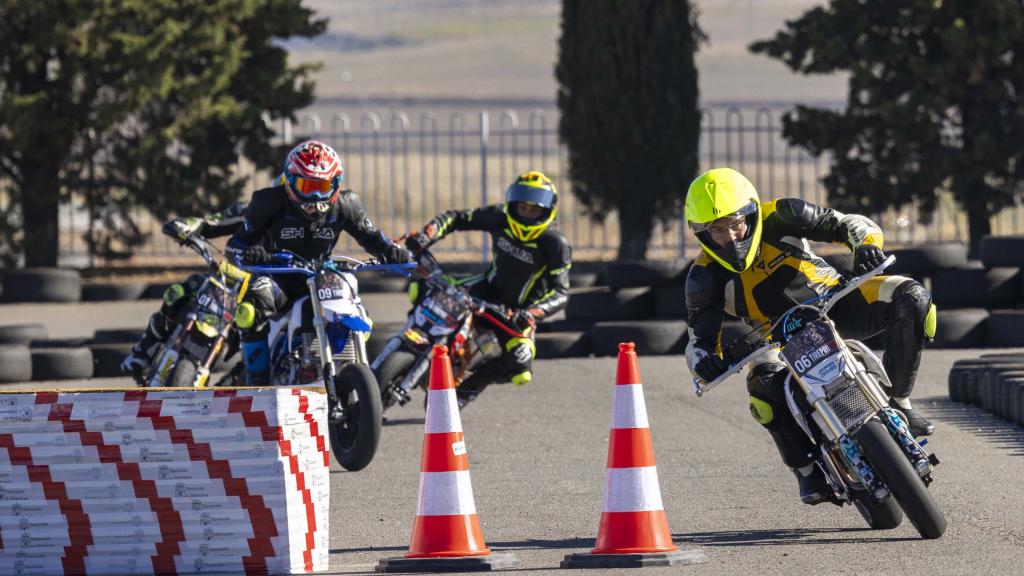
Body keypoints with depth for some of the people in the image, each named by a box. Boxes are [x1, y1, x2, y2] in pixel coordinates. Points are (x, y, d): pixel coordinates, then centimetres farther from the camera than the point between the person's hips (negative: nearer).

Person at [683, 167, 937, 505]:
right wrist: (703, 359, -40)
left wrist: (866, 245, -35)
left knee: (910, 299, -22)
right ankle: (808, 469, -18)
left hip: (833, 303, 1)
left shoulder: (779, 218, -16)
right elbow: (699, 338, -15)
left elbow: (849, 224, -12)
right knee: (764, 386, -36)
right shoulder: (706, 277, -14)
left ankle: (897, 400, -12)